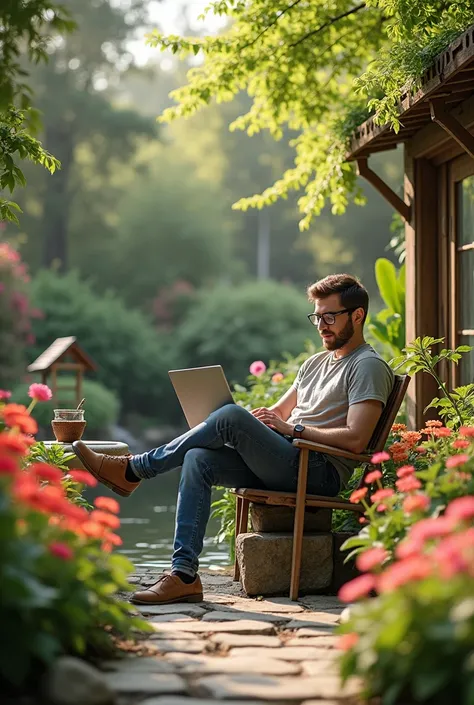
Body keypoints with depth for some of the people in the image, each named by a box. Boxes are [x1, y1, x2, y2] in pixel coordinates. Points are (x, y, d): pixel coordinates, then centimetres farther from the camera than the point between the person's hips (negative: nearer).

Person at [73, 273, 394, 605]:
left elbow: (356, 440, -15)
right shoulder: (316, 363, 27)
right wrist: (257, 420, 6)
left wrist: (293, 429, -12)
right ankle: (184, 574, -23)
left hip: (321, 472, -8)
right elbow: (277, 413, 29)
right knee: (198, 459, -17)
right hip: (284, 464, 8)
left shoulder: (368, 367, -2)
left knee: (232, 416, -25)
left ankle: (134, 470, -12)